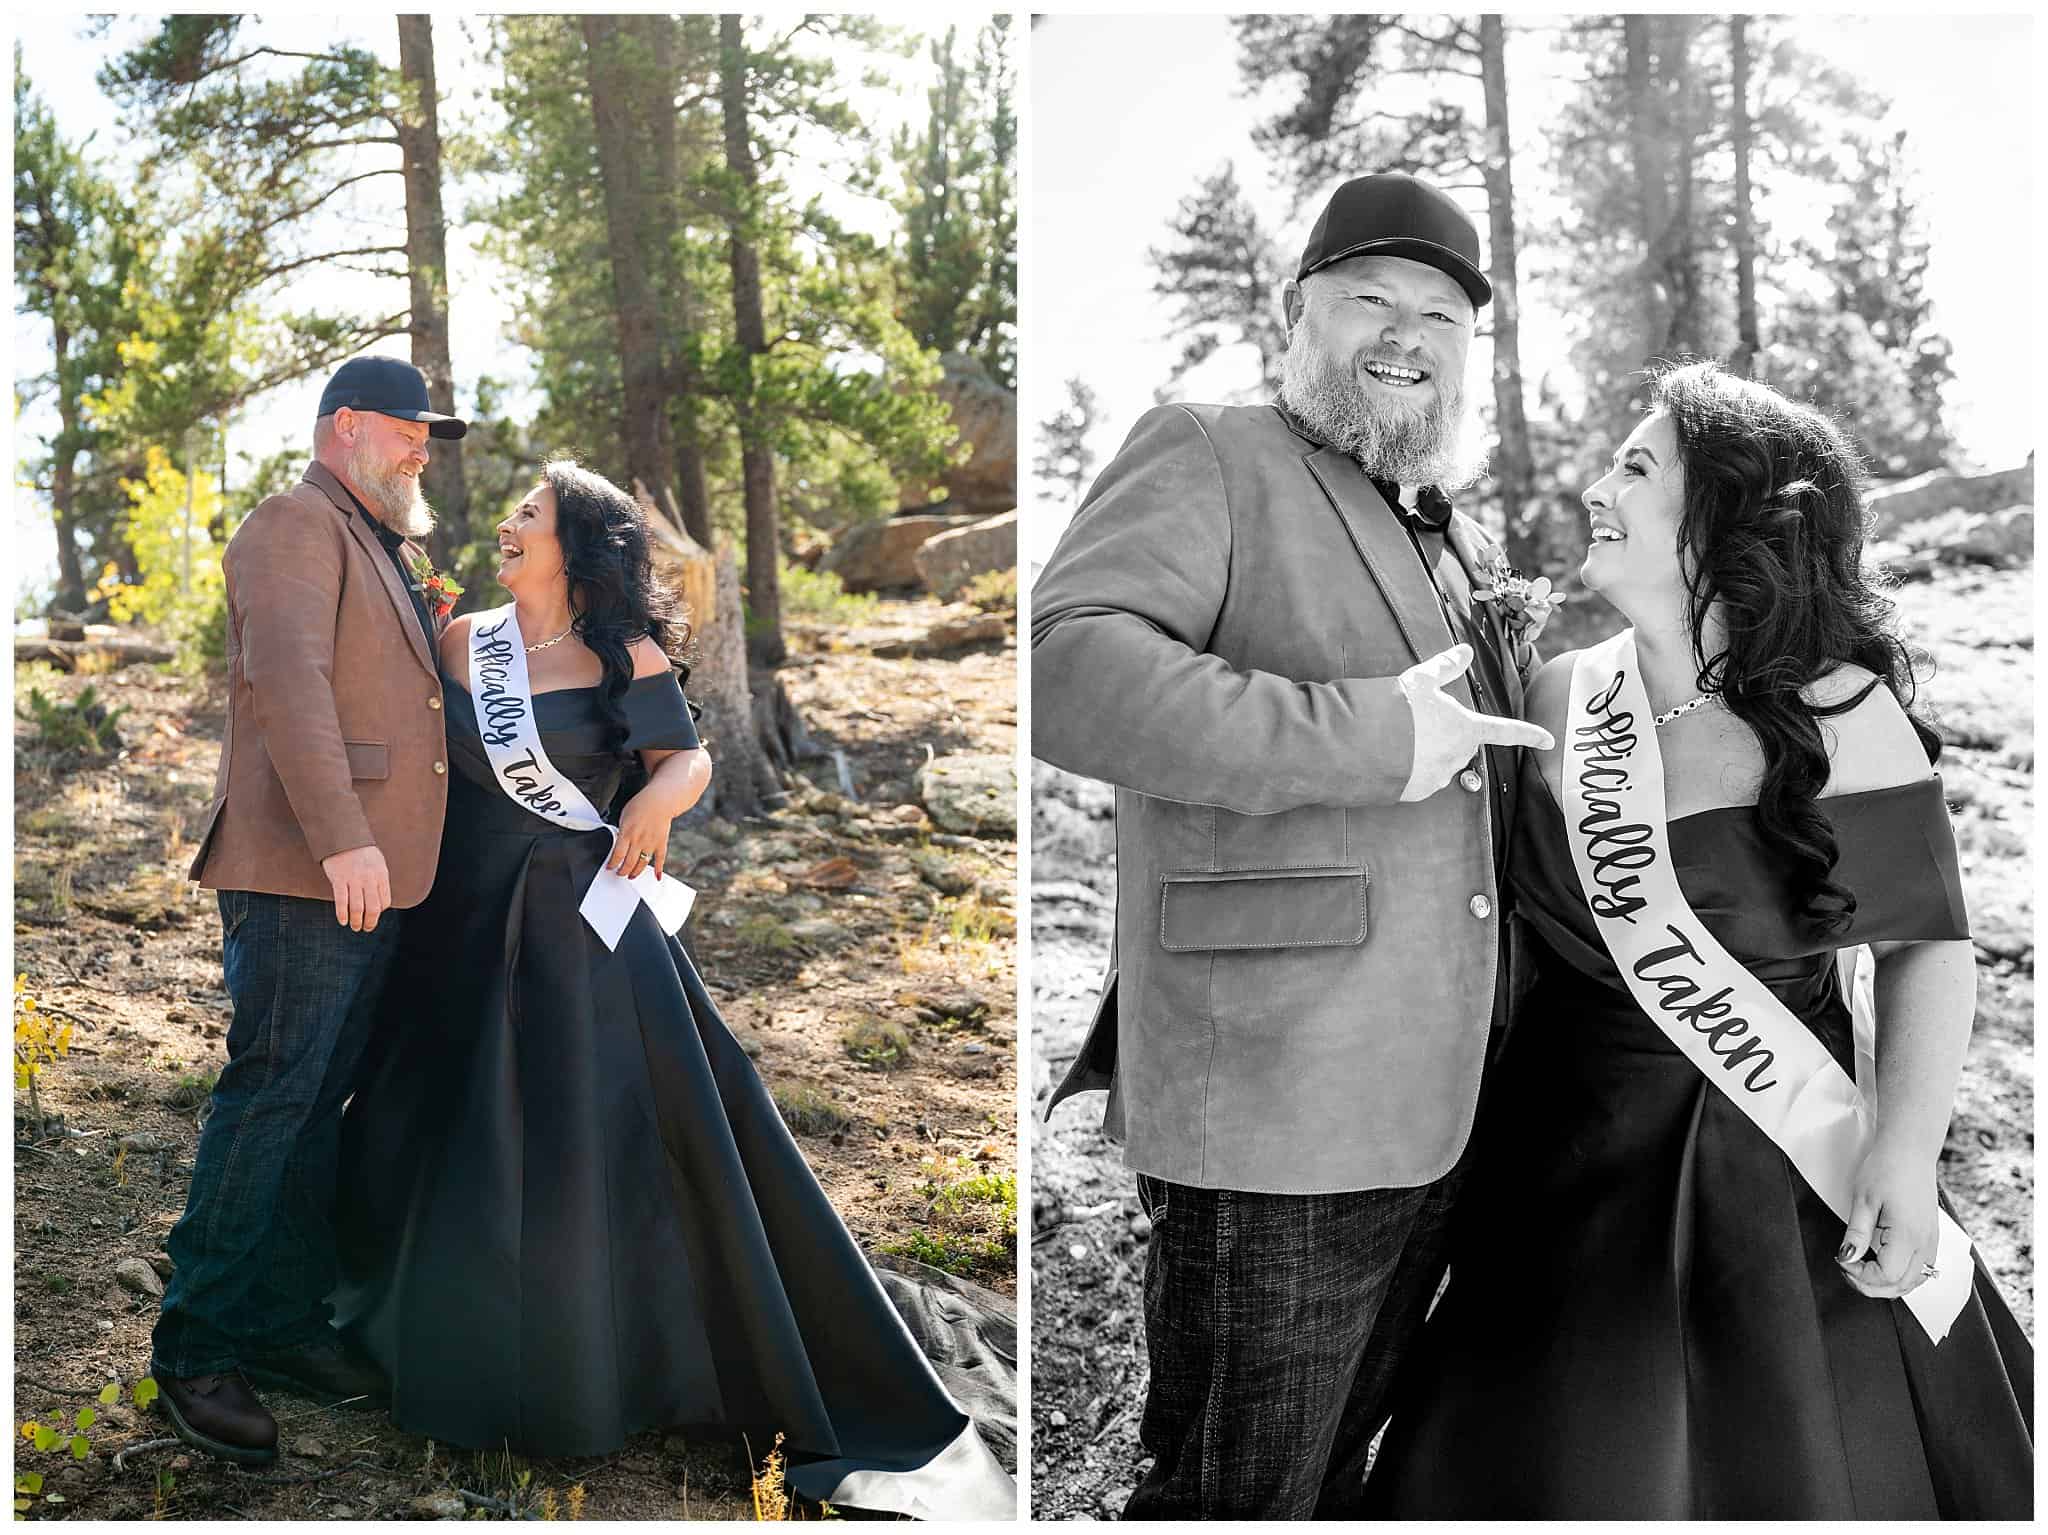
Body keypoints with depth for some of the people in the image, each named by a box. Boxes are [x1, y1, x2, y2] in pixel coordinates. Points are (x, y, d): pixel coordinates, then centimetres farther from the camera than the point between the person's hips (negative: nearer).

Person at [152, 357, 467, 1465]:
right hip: (303, 873, -10)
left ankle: (286, 1327, 20)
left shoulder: (385, 546, 24)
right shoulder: (296, 525, -7)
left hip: (372, 874, 10)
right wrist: (343, 840, -26)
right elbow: (287, 680, -21)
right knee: (271, 1092, -9)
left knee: (317, 1104, 12)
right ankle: (195, 1351, -1)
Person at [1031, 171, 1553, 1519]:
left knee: (1335, 1485, 21)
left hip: (1432, 1122, 8)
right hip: (1272, 1124, -8)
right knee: (1236, 1501, 2)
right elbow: (1064, 666, -25)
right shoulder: (1208, 460, -5)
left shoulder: (1461, 546, 20)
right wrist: (1371, 735, -24)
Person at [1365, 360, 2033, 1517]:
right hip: (1577, 1171, 3)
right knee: (1567, 1470, 13)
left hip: (1783, 1177, -3)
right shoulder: (1561, 697, 0)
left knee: (1810, 1474, 9)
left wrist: (1906, 1142, -15)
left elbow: (1929, 943, -5)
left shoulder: (1844, 718, -10)